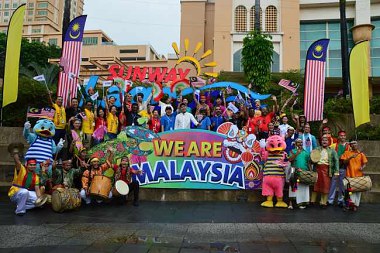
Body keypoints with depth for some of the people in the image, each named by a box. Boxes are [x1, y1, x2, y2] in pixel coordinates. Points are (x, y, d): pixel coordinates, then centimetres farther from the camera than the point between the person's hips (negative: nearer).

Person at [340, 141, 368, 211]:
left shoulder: (361, 153, 8)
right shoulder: (347, 153, 5)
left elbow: (364, 163, 8)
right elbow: (344, 162, -2)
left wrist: (362, 167, -13)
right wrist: (350, 157, -16)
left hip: (359, 174, 1)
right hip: (350, 174, -1)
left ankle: (356, 204, 9)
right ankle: (353, 203, -5)